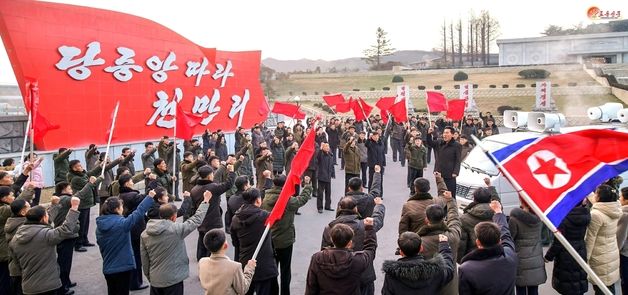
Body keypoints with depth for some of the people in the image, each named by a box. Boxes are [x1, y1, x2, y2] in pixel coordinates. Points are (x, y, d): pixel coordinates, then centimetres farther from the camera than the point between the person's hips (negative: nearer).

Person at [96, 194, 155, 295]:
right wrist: (150, 197, -16)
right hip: (123, 267, -6)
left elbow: (100, 243, 9)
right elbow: (138, 212, -23)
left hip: (108, 268, 6)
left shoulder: (100, 224, -1)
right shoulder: (121, 223, -22)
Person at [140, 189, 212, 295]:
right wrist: (206, 200, 3)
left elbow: (144, 259, 4)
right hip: (173, 279, -5)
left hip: (155, 280, 5)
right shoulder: (176, 229, -18)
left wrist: (149, 276, 17)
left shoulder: (145, 234, -2)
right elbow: (197, 219, -8)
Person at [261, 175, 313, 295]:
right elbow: (304, 198, -7)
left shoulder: (265, 199, -8)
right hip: (285, 241, -4)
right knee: (285, 270, 11)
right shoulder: (289, 201, -21)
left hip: (268, 240, 5)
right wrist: (307, 184, 8)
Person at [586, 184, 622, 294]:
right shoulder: (616, 211, 0)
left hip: (601, 258, -7)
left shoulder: (596, 214, -21)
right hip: (613, 254, 7)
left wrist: (585, 258, -10)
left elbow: (589, 239, -17)